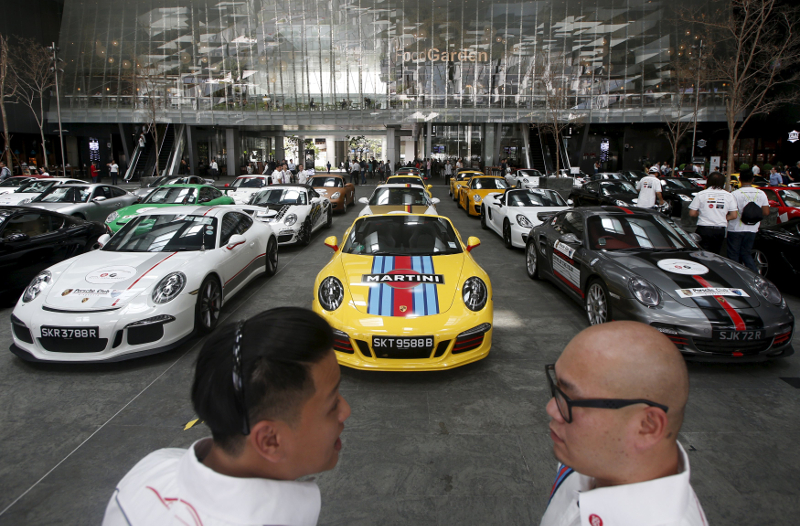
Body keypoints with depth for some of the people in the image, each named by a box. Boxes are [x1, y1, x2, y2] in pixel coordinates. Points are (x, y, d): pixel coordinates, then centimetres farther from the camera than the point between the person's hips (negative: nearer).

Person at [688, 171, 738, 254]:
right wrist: (722, 218, 18)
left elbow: (692, 213, -4)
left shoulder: (701, 194, -3)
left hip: (704, 229, -3)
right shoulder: (729, 196, 3)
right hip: (720, 231, 3)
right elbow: (734, 215, 2)